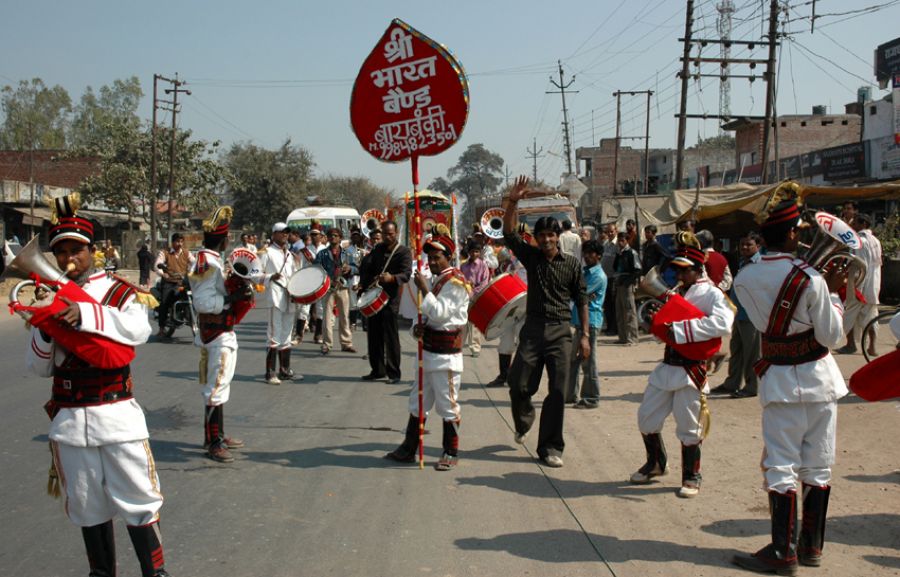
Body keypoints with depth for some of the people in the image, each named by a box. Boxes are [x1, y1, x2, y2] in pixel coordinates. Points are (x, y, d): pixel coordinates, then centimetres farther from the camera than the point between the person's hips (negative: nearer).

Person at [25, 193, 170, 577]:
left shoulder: (117, 292, 0)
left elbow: (139, 329, -22)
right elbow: (38, 368, 10)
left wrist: (85, 314, -34)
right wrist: (44, 333, -10)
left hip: (117, 413, -3)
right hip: (69, 420, 3)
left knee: (138, 501, 1)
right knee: (88, 508, 11)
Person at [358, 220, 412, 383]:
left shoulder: (404, 252, -5)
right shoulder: (378, 249, 14)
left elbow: (406, 273, -18)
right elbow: (367, 268, 16)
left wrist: (392, 278, -37)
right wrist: (363, 285, -1)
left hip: (390, 298, -6)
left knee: (390, 336, -6)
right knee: (373, 335, 10)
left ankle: (393, 373, 0)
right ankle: (377, 370, 21)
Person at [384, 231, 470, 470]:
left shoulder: (455, 282, -12)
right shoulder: (434, 279, 13)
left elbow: (439, 314, -20)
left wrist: (424, 288, -18)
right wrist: (419, 327, -1)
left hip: (446, 353, -9)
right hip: (428, 348, 9)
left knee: (447, 405, 0)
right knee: (418, 402, 14)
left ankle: (451, 453, 11)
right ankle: (408, 449, 22)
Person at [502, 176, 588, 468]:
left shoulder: (572, 264, 4)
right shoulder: (531, 256, 7)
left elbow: (581, 300, 6)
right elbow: (509, 233, -5)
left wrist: (585, 335, 0)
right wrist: (512, 201, -17)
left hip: (560, 332, -1)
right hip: (533, 329, 1)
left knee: (557, 392, -3)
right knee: (518, 386, -2)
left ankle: (550, 448, 6)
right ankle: (523, 422, 31)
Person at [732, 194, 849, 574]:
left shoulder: (745, 280, -7)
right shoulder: (811, 279, -16)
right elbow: (832, 336, -11)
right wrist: (833, 293, 0)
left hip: (780, 381, 1)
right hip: (819, 377, 0)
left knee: (781, 466, 5)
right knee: (818, 467, 11)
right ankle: (812, 546, 21)